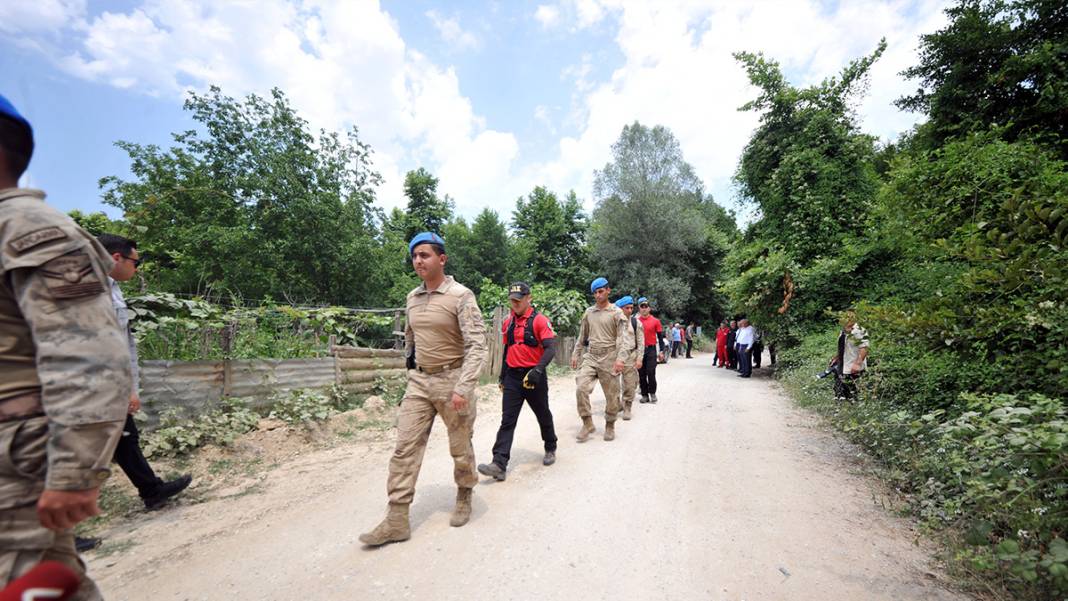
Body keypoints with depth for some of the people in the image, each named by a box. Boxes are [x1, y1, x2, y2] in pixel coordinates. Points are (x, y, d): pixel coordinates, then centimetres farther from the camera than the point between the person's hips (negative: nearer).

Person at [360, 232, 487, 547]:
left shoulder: (460, 296, -13)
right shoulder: (412, 298, 7)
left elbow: (476, 344, -19)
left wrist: (463, 388, -26)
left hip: (451, 380, -5)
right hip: (418, 381, 6)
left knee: (460, 447, 11)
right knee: (405, 447, 2)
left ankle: (464, 497, 37)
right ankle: (397, 520, 12)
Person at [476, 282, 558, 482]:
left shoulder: (540, 320, -10)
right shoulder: (507, 323, 9)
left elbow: (550, 348, -17)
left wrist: (538, 370, -31)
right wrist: (502, 376, 19)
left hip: (534, 377, -4)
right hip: (512, 377, 4)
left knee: (543, 415, 15)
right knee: (507, 420, -2)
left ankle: (550, 449, 39)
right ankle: (499, 464, -4)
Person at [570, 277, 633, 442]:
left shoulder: (616, 312, -5)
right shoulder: (588, 312, 9)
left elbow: (624, 337, -13)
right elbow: (582, 336, 18)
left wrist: (621, 358, -26)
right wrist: (576, 354, 15)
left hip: (609, 358, -3)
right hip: (590, 357, 3)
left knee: (611, 395, 5)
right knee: (581, 388, -14)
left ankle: (610, 426, 26)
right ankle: (587, 424, 1)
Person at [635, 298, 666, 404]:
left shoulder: (655, 321, 1)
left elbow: (660, 337, 4)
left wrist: (662, 350, -3)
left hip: (651, 350, -2)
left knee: (651, 373, -6)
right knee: (641, 374, 5)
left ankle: (652, 393, 12)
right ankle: (645, 395, 14)